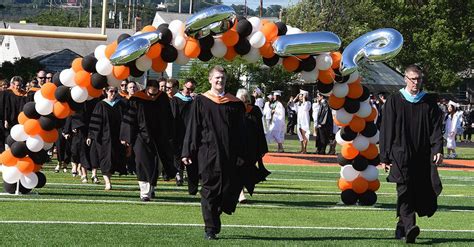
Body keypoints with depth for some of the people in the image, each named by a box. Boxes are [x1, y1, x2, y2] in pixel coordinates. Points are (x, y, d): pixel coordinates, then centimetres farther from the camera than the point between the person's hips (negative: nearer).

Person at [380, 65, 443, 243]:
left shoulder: (429, 102, 11)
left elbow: (436, 128, 6)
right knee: (405, 191, -16)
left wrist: (438, 150, -10)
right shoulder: (394, 101, 5)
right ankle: (409, 227, -29)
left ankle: (401, 228, 19)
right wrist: (385, 157, 2)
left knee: (421, 194, 4)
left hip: (423, 157, 3)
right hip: (401, 154, -3)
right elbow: (386, 130, 6)